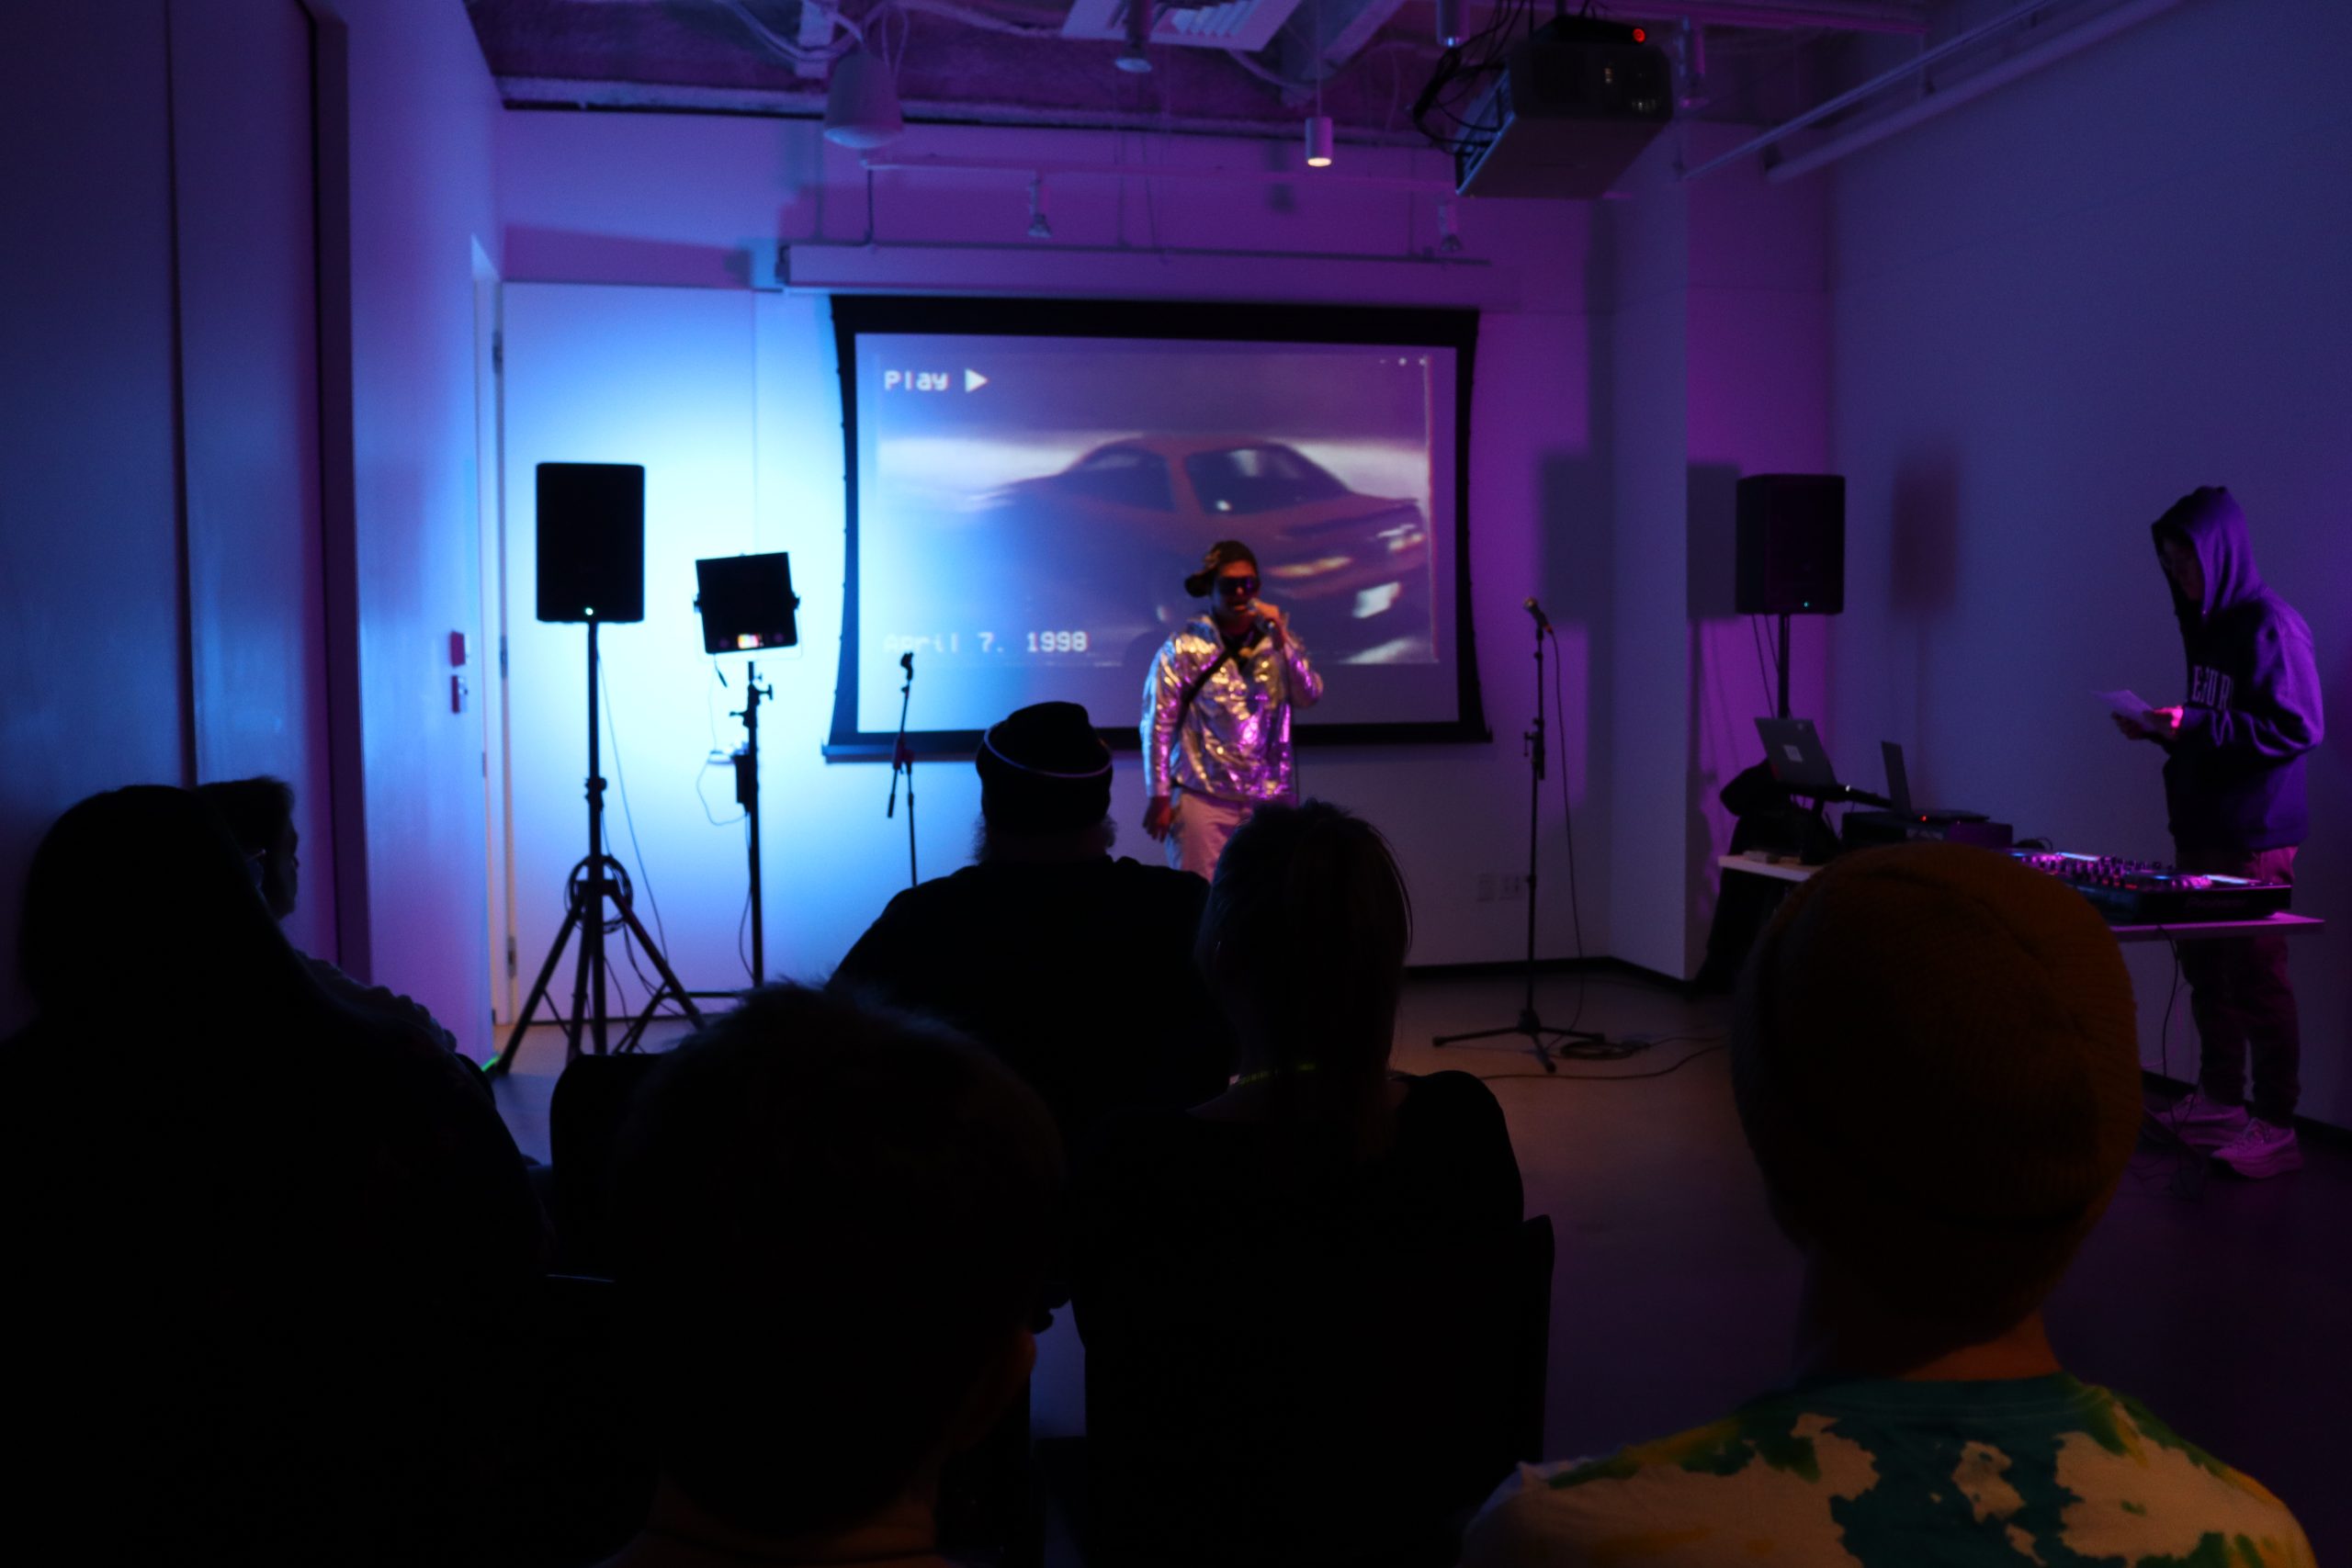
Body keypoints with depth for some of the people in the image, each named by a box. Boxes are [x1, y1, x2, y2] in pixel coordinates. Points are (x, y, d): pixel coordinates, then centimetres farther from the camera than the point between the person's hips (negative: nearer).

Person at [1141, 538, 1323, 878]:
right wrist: (1159, 797, -6)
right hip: (1203, 798, -3)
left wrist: (1281, 640, -14)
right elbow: (1158, 724, -3)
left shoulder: (1278, 640, 8)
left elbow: (1310, 697, -4)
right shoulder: (1184, 646, -3)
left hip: (1272, 798, 3)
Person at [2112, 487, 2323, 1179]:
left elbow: (2299, 728, -18)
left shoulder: (2271, 627, -13)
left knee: (2257, 979, -4)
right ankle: (2219, 1102, 23)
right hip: (2201, 828, 8)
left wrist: (2195, 726, -23)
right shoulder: (2205, 623, 13)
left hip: (2254, 836, -8)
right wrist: (2160, 730, 6)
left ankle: (2275, 1129, 3)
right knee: (2207, 970, 11)